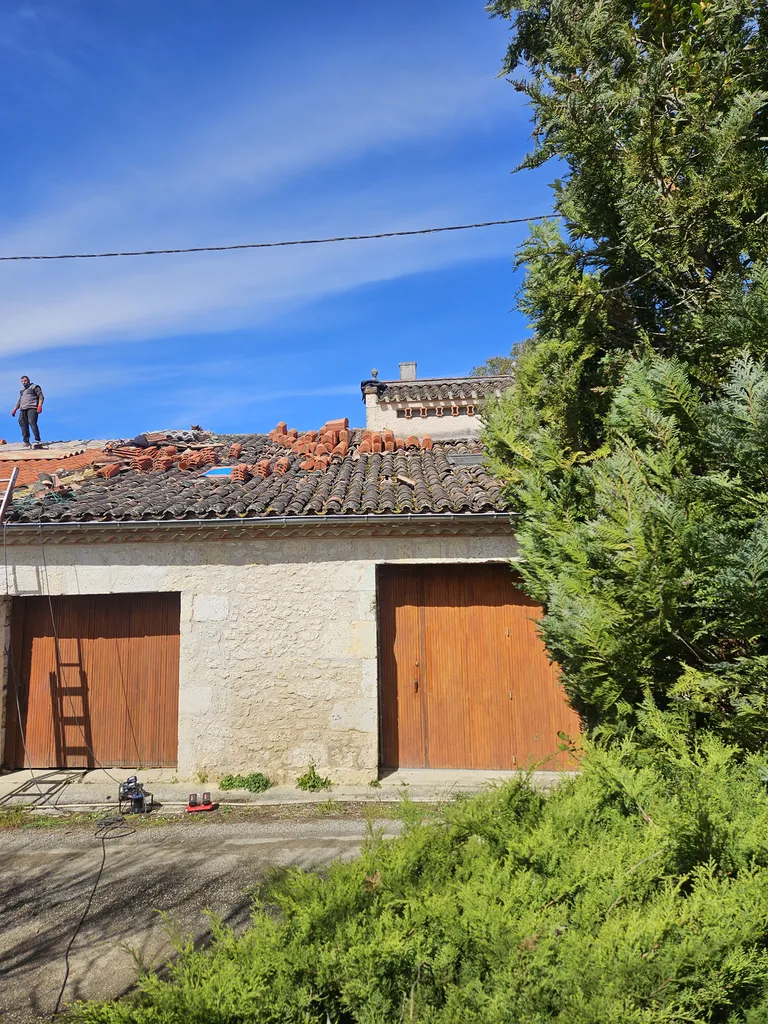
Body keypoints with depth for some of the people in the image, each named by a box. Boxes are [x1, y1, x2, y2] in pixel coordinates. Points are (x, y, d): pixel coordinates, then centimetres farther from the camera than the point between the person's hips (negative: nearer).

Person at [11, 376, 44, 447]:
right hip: (23, 409, 7)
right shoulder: (22, 390, 30)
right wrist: (15, 409, 24)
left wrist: (40, 406, -18)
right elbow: (19, 401, 35)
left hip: (32, 408, -6)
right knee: (22, 423, -9)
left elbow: (41, 396, -3)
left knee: (32, 422, -23)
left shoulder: (35, 387, 9)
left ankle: (37, 440, -25)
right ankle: (26, 442, -12)